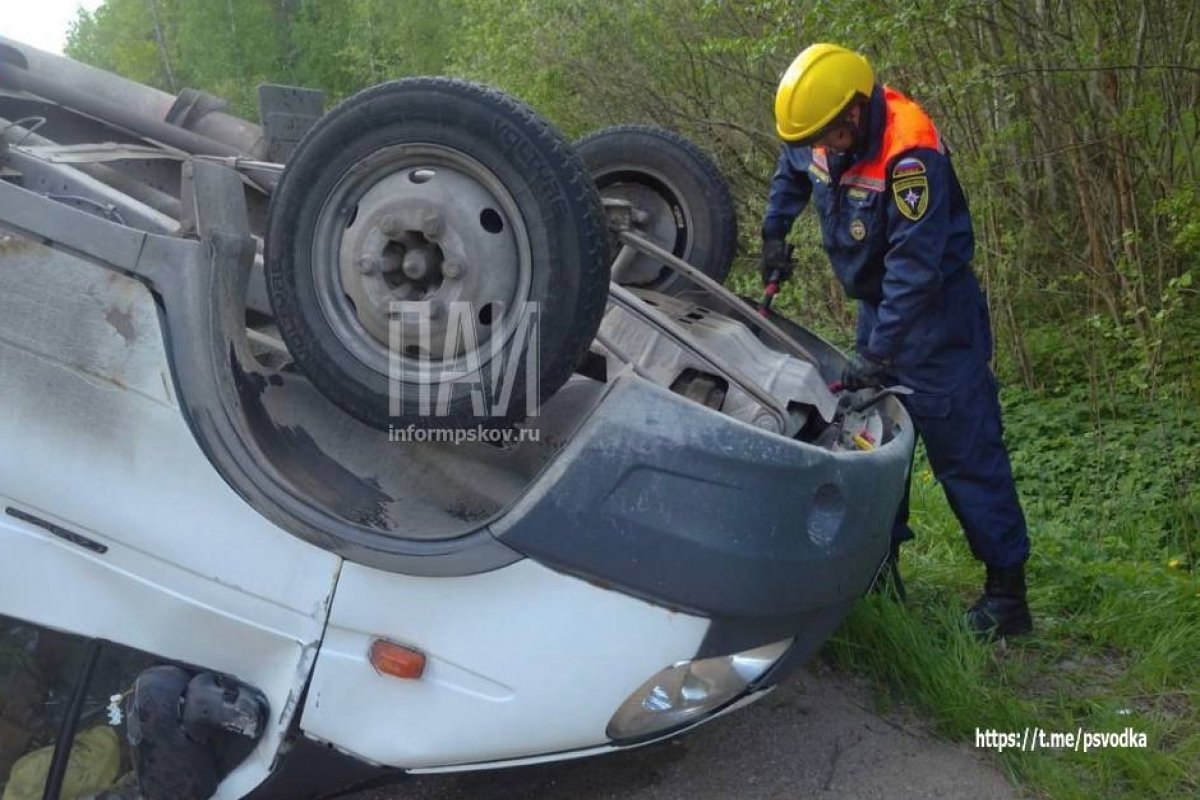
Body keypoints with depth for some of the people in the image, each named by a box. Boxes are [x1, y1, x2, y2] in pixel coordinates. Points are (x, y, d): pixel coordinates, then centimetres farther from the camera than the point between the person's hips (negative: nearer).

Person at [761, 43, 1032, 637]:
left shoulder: (910, 153, -29)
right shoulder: (823, 131, -4)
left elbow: (914, 266, -31)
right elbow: (792, 170, 22)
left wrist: (876, 353, -33)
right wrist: (774, 233, 16)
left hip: (935, 309, -8)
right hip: (877, 303, 8)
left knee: (964, 448, -8)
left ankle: (1007, 592, -1)